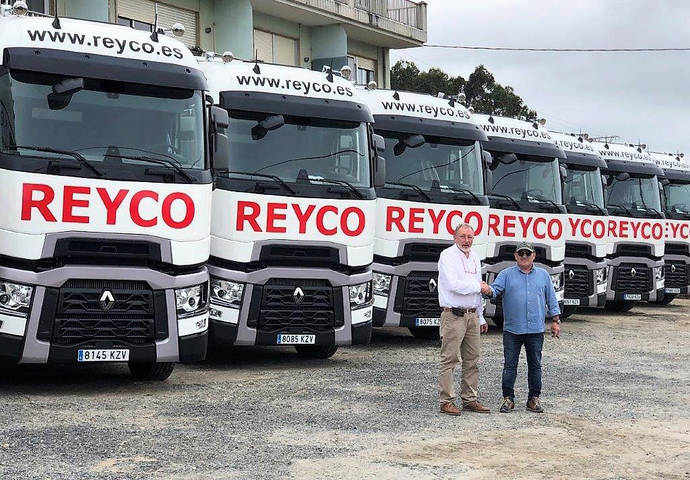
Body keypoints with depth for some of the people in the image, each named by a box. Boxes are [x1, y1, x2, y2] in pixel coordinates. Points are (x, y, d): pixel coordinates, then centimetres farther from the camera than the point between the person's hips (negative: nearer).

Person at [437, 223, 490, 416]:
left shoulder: (474, 258, 17)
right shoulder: (447, 256, -7)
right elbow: (453, 285, -19)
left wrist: (481, 318, 21)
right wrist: (477, 286, -6)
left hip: (472, 315, 8)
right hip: (453, 315, -8)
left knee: (472, 360, 9)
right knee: (449, 360, -5)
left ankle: (470, 399, 16)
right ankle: (447, 401, -1)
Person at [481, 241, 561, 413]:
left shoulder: (543, 275, 11)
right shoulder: (507, 274, 6)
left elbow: (551, 299, 13)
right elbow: (495, 289, -7)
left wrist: (556, 320, 8)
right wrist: (487, 290, -30)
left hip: (536, 330, 1)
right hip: (512, 330, -1)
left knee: (535, 365, 6)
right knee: (510, 365, 0)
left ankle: (534, 398, 15)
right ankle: (508, 398, 6)